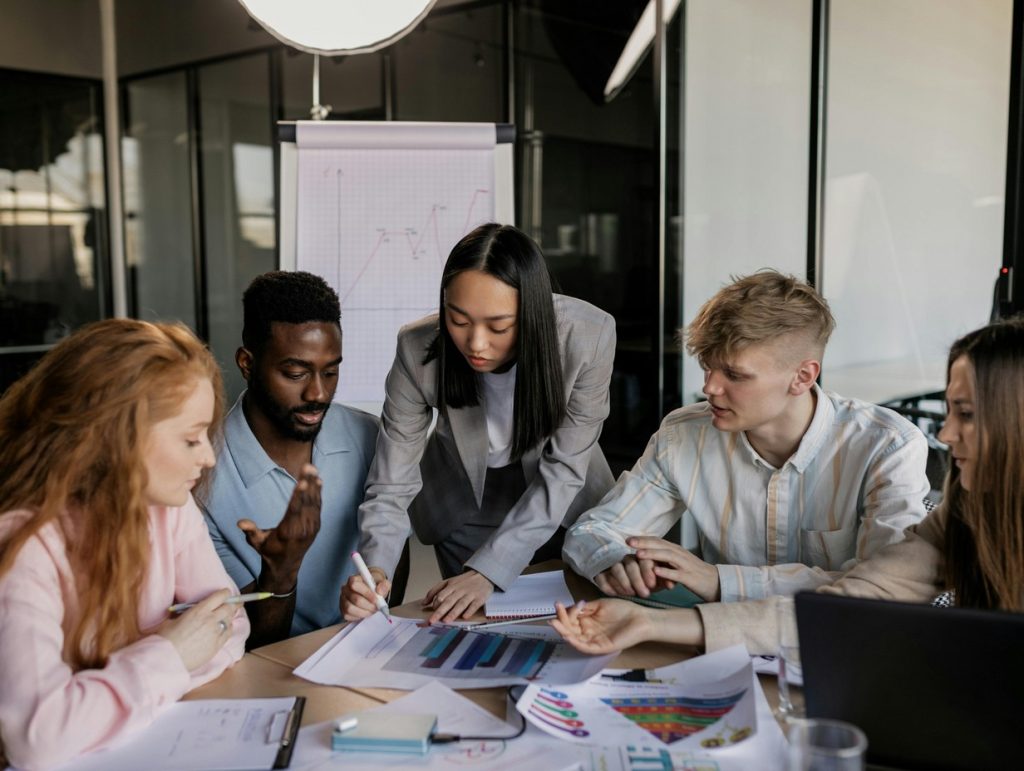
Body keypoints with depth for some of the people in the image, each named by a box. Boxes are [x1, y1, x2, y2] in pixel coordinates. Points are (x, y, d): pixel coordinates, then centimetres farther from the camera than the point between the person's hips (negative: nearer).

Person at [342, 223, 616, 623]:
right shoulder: (419, 349, -30)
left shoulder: (589, 335, -32)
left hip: (562, 502, 1)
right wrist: (375, 568, -42)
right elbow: (391, 484, -23)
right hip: (465, 503, 0)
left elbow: (563, 470, -25)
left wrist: (487, 571, -33)